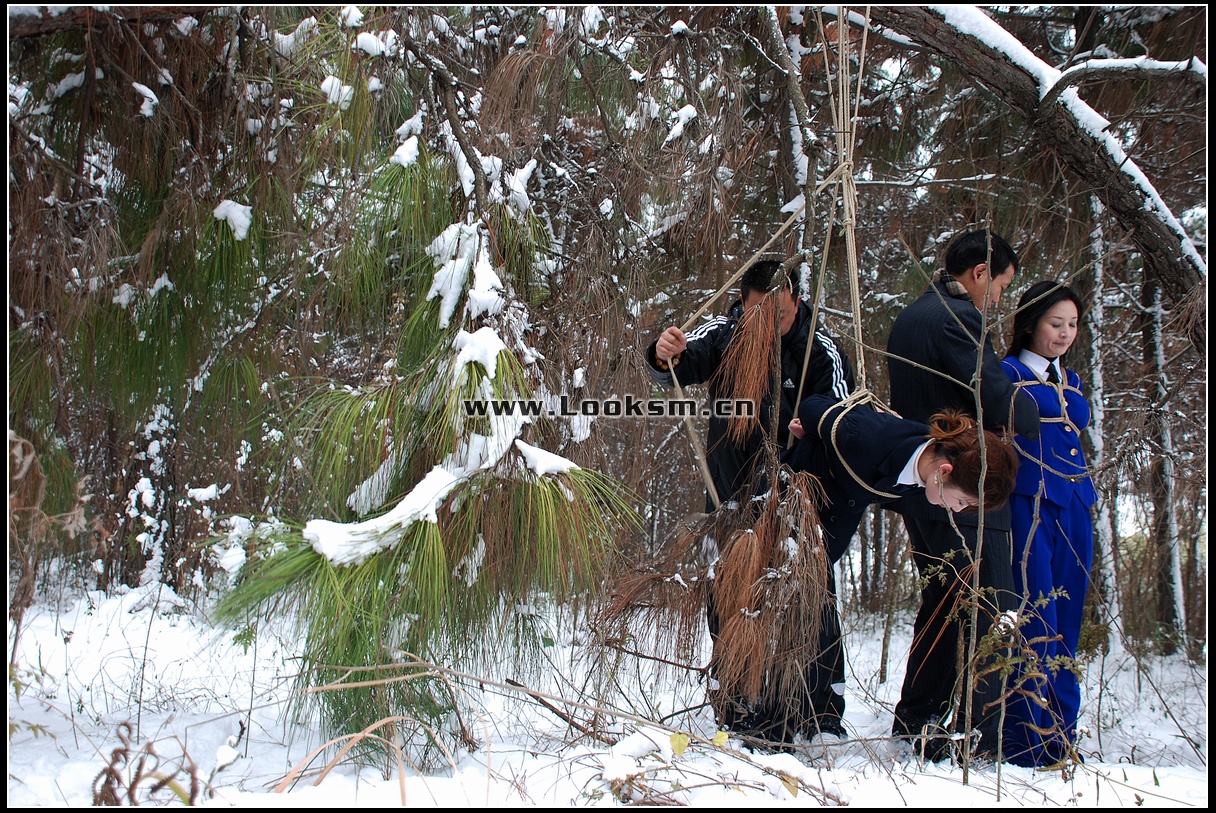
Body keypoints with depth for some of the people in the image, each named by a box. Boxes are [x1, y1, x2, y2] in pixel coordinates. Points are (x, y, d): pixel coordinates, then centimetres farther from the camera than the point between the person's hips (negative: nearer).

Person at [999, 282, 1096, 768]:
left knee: (1065, 625, 7)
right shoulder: (1007, 373, -1)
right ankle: (1027, 742, -9)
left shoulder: (1070, 381, 21)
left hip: (1073, 509, 7)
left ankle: (1061, 739, 12)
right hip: (1028, 506, -7)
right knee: (1033, 622, -12)